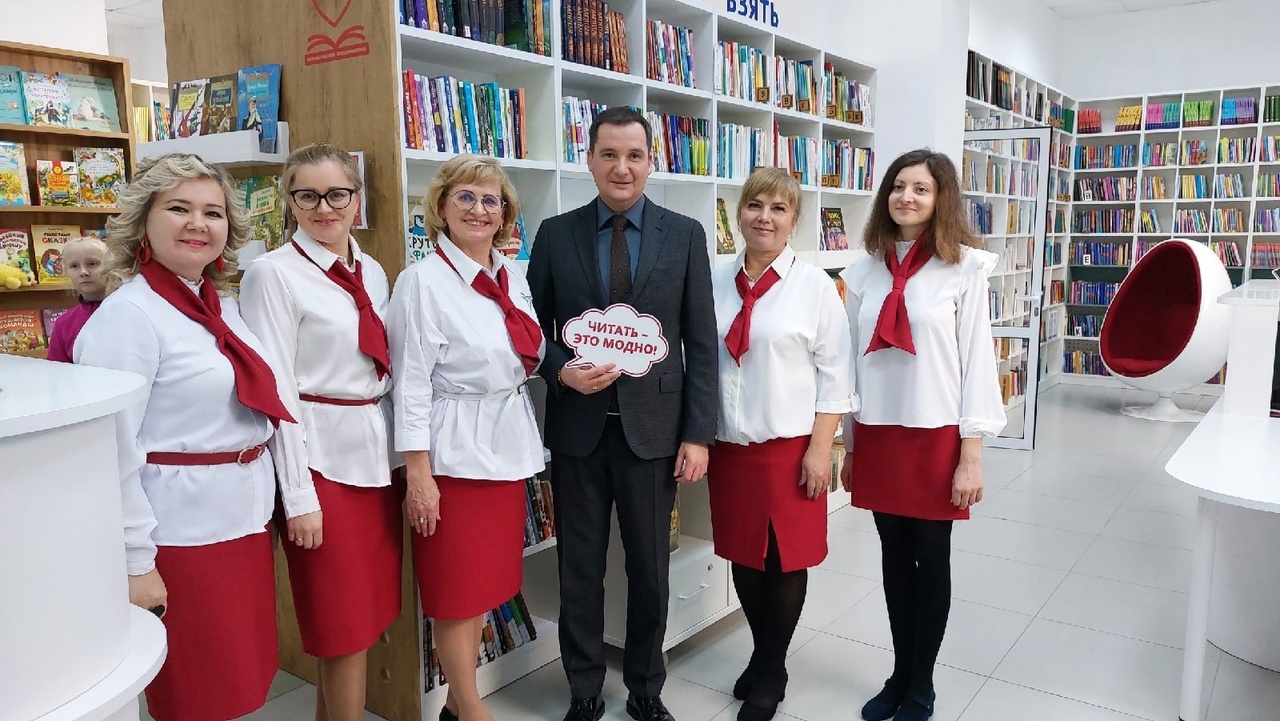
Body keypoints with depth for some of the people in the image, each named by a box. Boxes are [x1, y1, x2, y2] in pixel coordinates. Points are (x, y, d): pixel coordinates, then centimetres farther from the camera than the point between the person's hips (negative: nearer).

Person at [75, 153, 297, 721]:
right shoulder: (128, 314, -15)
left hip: (244, 520, 8)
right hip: (181, 533, -7)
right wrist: (135, 563, -18)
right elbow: (112, 450, -19)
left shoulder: (223, 305, 9)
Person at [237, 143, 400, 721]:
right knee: (345, 627, 3)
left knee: (367, 615, 14)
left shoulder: (372, 271, 11)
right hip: (322, 456, -6)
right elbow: (275, 391, -11)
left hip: (377, 451, 6)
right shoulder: (273, 272, -8)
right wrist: (298, 496, -14)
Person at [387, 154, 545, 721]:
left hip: (508, 447, 7)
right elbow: (412, 383, -13)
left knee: (486, 583, 16)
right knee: (456, 590, 5)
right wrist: (418, 473, -15)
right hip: (455, 451, -7)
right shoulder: (424, 280, -11)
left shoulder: (513, 277, 9)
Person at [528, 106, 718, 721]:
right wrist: (561, 371, -15)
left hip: (653, 427, 0)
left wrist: (698, 433, -6)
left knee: (649, 568, 13)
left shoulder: (685, 234, 1)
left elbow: (701, 342, -1)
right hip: (577, 426, 1)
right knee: (579, 568, 12)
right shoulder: (555, 234, 2)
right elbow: (534, 329, 5)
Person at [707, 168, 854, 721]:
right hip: (729, 446, 3)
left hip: (790, 446, -3)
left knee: (786, 561, 8)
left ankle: (771, 674, 28)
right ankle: (761, 656, 37)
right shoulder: (716, 283, 4)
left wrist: (820, 448, -11)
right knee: (743, 558, 14)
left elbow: (833, 373, -6)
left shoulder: (814, 285, -6)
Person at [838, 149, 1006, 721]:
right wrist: (848, 445, 10)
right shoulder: (866, 270, 5)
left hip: (936, 436, -3)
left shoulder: (964, 268, -6)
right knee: (894, 557, 14)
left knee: (931, 560, 9)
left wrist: (971, 454, -9)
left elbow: (977, 360, -6)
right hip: (877, 436, 4)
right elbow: (854, 360, 8)